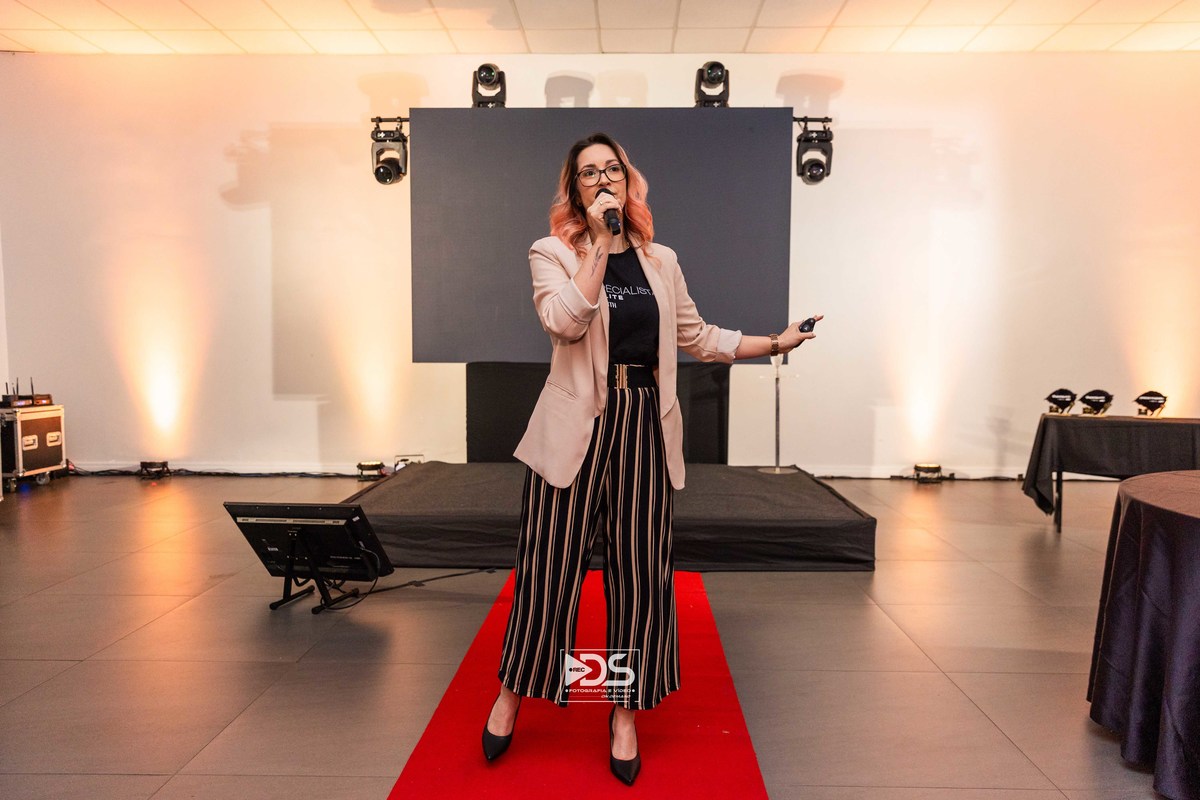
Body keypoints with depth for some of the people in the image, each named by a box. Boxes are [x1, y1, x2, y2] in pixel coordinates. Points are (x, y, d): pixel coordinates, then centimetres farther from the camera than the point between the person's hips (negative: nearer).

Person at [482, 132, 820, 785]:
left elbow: (697, 337, 18)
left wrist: (775, 342, 14)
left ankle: (625, 712, 23)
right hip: (576, 425, -3)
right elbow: (564, 321, -17)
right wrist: (601, 242, -14)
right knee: (549, 566, 4)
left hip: (644, 425, 3)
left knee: (638, 570, 6)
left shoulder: (660, 261, 13)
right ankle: (513, 692, 26)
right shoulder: (552, 253, 2)